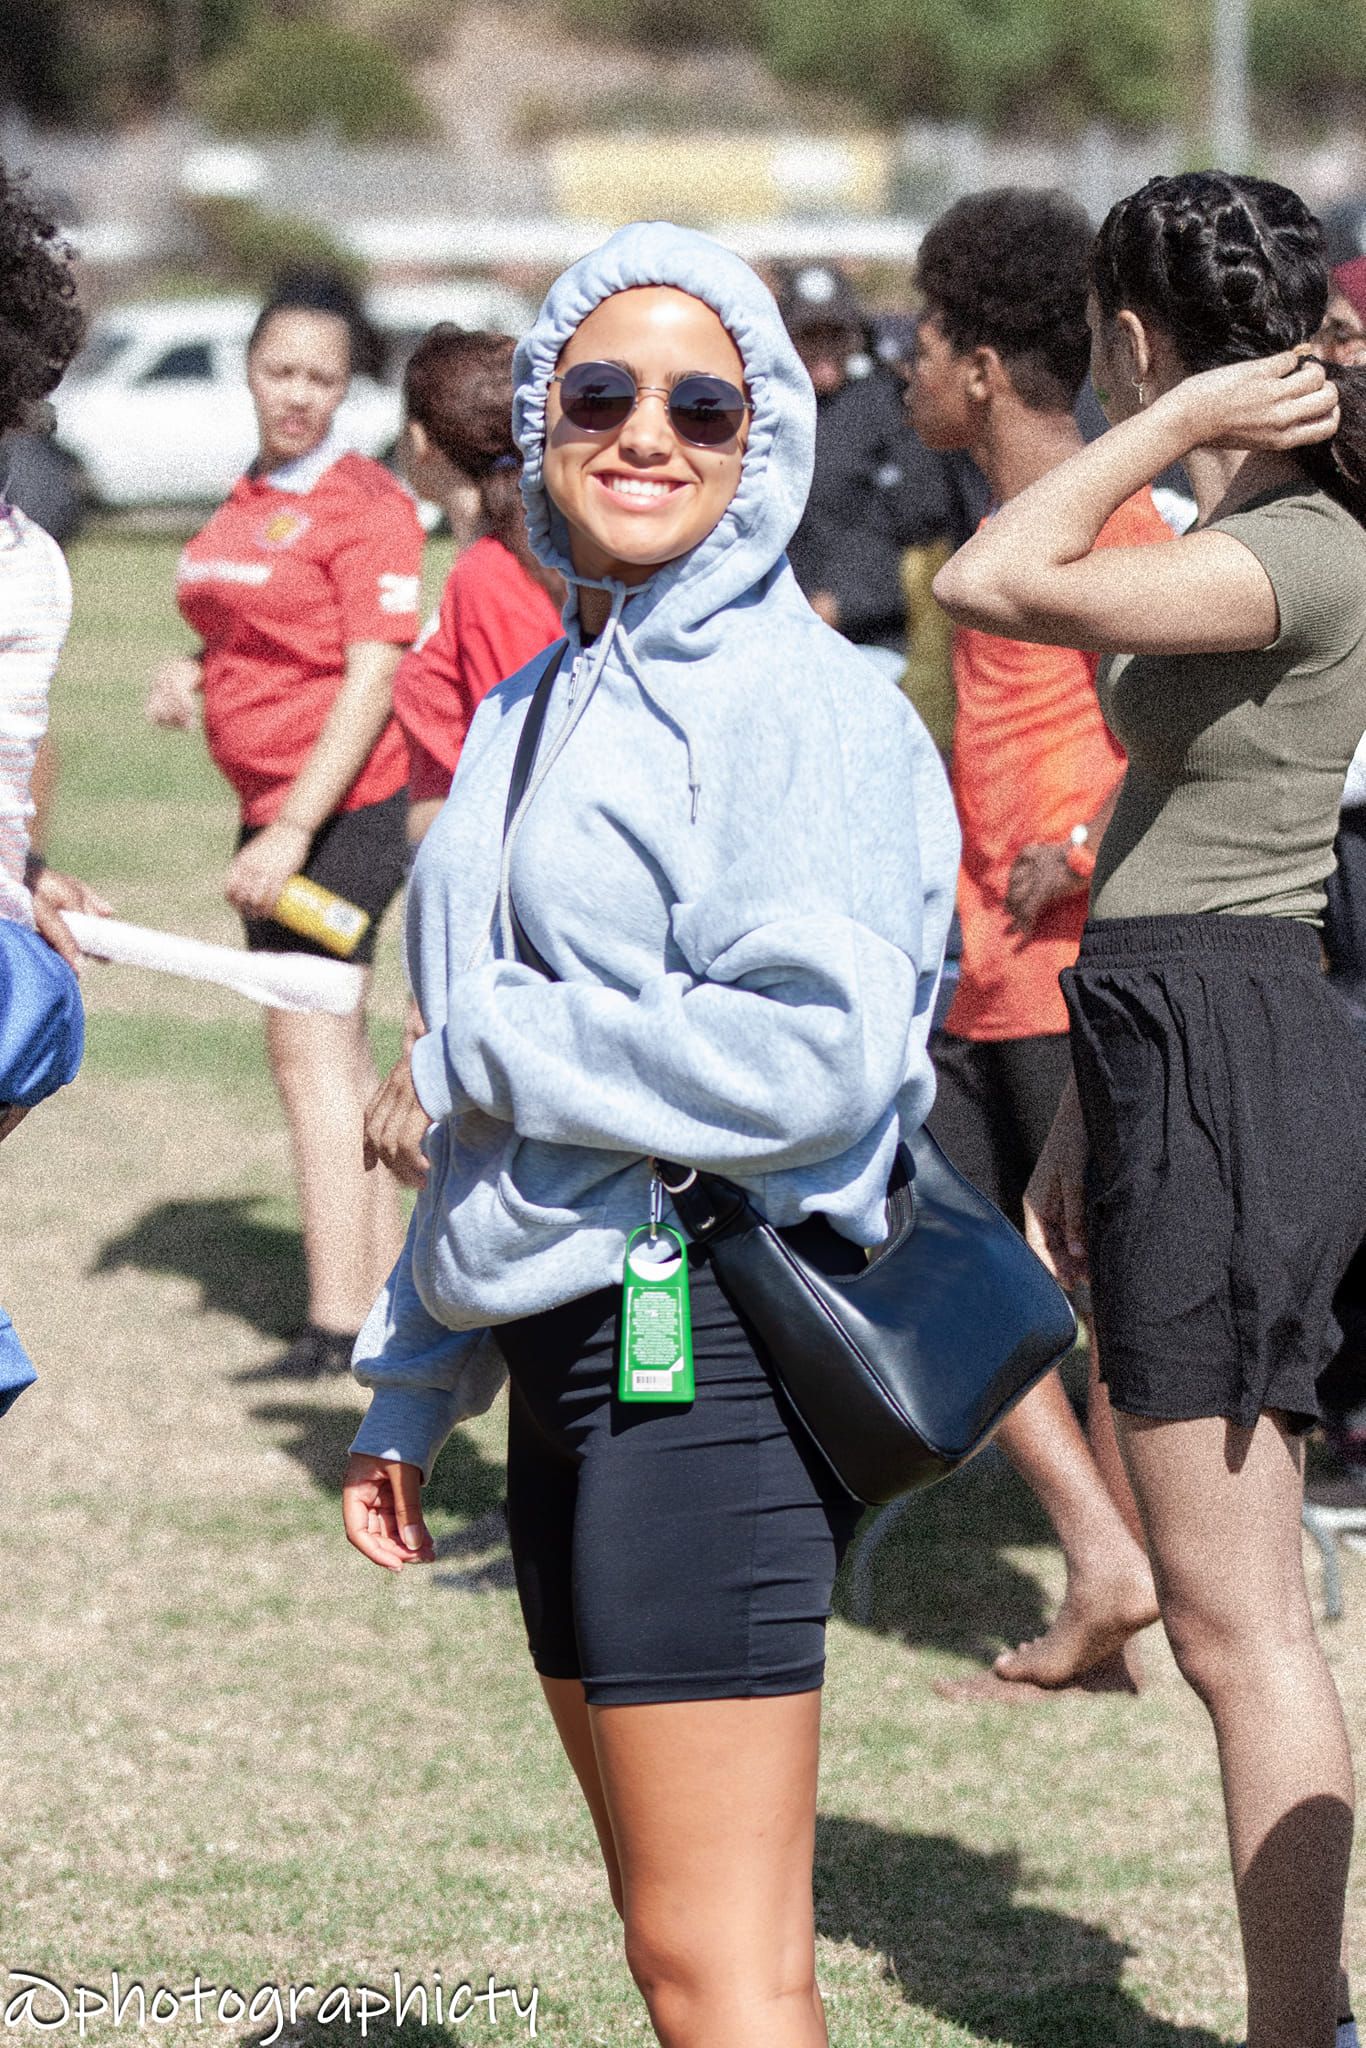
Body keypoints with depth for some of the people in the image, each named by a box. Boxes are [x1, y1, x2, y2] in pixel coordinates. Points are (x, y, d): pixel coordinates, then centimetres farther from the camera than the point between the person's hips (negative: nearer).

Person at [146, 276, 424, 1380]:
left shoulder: (364, 504, -12)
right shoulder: (250, 498, 14)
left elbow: (371, 680, -18)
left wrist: (295, 829, -22)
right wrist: (191, 672, 6)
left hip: (340, 804, -9)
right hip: (271, 801, 9)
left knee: (312, 1047, -10)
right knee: (334, 1051, 13)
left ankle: (340, 1320, -9)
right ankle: (387, 1289, 20)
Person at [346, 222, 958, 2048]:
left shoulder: (800, 705, -9)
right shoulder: (532, 715, 18)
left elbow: (816, 1056, -22)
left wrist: (473, 1059, -13)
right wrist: (407, 1392, 24)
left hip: (708, 1359, -9)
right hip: (568, 1353, 9)